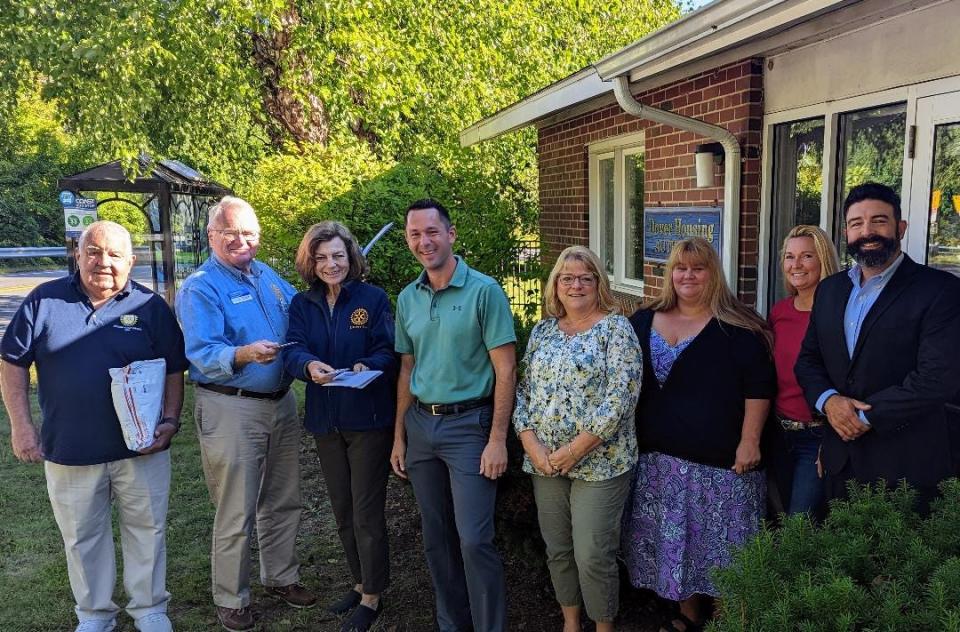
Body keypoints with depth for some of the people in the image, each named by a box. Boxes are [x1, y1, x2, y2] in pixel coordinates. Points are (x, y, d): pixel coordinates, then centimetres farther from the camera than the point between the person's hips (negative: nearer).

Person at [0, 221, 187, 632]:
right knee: (82, 536, 15)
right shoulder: (45, 301, -2)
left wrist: (170, 421, -9)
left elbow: (174, 370, 2)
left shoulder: (150, 306, -2)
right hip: (68, 448, 1)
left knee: (147, 529, 10)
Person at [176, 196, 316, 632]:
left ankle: (280, 577, 36)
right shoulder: (200, 288, -10)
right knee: (236, 514, 2)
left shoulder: (268, 276, 11)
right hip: (231, 409, -7)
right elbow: (202, 353, -20)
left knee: (283, 502, 17)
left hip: (281, 403, 7)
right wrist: (245, 354, -39)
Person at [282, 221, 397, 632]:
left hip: (369, 418, -4)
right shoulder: (302, 304, 4)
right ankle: (360, 582, 35)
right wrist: (310, 365, -32)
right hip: (326, 419, 5)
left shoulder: (373, 298, -6)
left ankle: (372, 597, 18)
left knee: (366, 511, 2)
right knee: (342, 510, 17)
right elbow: (292, 352, -9)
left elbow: (388, 352, -10)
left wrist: (366, 366, -32)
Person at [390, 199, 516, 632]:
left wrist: (497, 438, -14)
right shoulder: (407, 299, 8)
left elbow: (505, 370, -10)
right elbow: (407, 371, 14)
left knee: (474, 539, -6)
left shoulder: (484, 291, -9)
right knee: (436, 537, 14)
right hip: (420, 423, 6)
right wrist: (399, 436, 12)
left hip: (468, 424, -5)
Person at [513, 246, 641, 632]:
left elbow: (620, 398, -16)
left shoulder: (615, 328, -7)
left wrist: (575, 450, -17)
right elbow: (523, 390, 8)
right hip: (544, 463, 5)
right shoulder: (542, 331, 9)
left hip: (599, 463, -5)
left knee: (593, 556, 0)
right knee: (557, 550, 15)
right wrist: (531, 444, -7)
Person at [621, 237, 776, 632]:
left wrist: (750, 441, -13)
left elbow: (759, 386, -9)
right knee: (672, 536, 13)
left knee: (717, 539, 1)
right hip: (658, 454, 5)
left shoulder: (736, 326, -6)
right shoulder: (644, 321, 8)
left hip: (718, 457, -4)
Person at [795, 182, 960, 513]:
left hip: (908, 465, -5)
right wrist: (828, 399, -8)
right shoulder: (830, 289, 9)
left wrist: (866, 416, -16)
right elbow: (807, 360, 12)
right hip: (842, 460, 6)